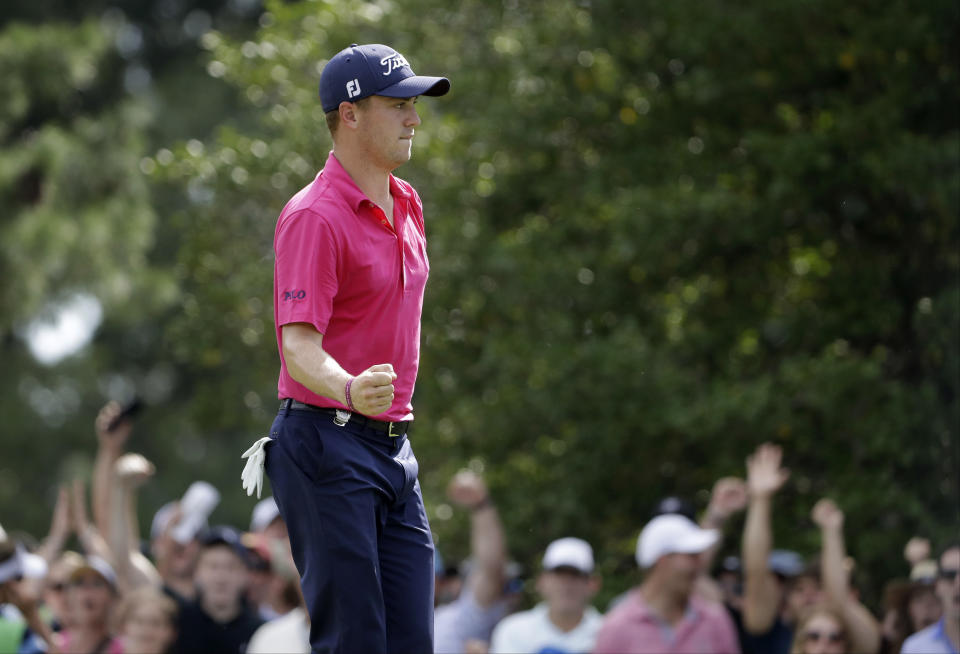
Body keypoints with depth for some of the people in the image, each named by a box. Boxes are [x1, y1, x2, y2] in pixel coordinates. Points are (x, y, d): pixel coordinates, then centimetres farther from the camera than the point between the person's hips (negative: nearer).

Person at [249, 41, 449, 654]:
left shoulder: (407, 203, 14)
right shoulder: (314, 217, -14)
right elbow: (300, 345, -22)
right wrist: (350, 391, -42)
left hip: (394, 449, 8)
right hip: (328, 448, -8)